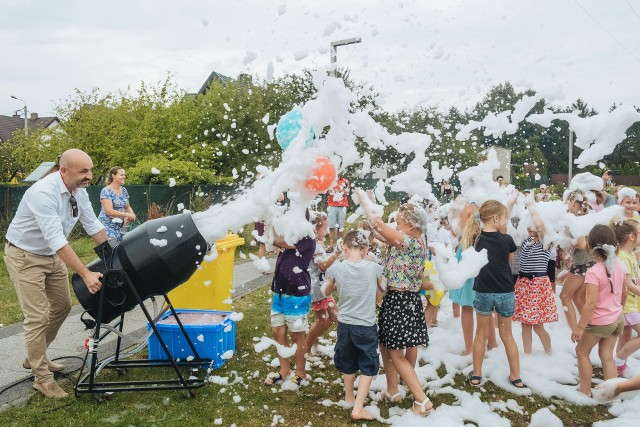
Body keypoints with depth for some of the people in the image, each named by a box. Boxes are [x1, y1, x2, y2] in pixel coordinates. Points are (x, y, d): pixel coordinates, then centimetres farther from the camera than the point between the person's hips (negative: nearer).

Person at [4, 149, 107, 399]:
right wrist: (86, 274, -39)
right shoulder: (43, 193, -32)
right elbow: (56, 240, -37)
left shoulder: (80, 192, -7)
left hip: (52, 254, 8)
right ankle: (42, 377, 9)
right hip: (25, 256, -8)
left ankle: (35, 358, 34)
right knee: (37, 316, -6)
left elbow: (93, 226, 3)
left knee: (62, 306, 14)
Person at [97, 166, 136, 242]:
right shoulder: (106, 191, -12)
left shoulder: (124, 190, 9)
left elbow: (127, 207, 17)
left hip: (120, 227, 7)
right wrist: (127, 215, -18)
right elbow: (109, 211, -20)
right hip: (107, 227, -7)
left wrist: (132, 214, -5)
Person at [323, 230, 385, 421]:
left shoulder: (337, 268, -11)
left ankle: (349, 396, 43)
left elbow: (327, 293, 8)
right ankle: (358, 408, 9)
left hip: (344, 324, 2)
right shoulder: (374, 268, -13)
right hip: (367, 326, -2)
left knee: (348, 362, 24)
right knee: (368, 367, 15)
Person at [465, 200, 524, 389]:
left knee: (481, 333, 15)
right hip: (506, 293, -1)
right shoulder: (506, 239, -10)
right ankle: (516, 377, 23)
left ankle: (476, 375, 21)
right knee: (507, 334, 15)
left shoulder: (477, 238, -5)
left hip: (483, 292, 1)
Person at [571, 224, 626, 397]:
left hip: (599, 322, -7)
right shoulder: (619, 265, -2)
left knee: (581, 351, 13)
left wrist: (579, 327, -22)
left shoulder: (593, 272, -25)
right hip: (617, 318, 7)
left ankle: (586, 392, 20)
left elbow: (592, 303, -28)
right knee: (607, 356, 15)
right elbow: (624, 295, 10)